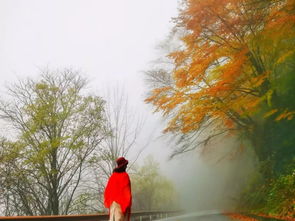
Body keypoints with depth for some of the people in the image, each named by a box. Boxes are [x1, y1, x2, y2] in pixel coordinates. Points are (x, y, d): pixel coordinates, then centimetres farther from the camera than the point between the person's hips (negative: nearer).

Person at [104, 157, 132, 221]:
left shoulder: (113, 175, 6)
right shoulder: (125, 176, -9)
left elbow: (107, 189, 7)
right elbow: (127, 189, -14)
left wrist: (108, 202, 14)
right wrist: (128, 203, -9)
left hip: (113, 202, 6)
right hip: (122, 202, -6)